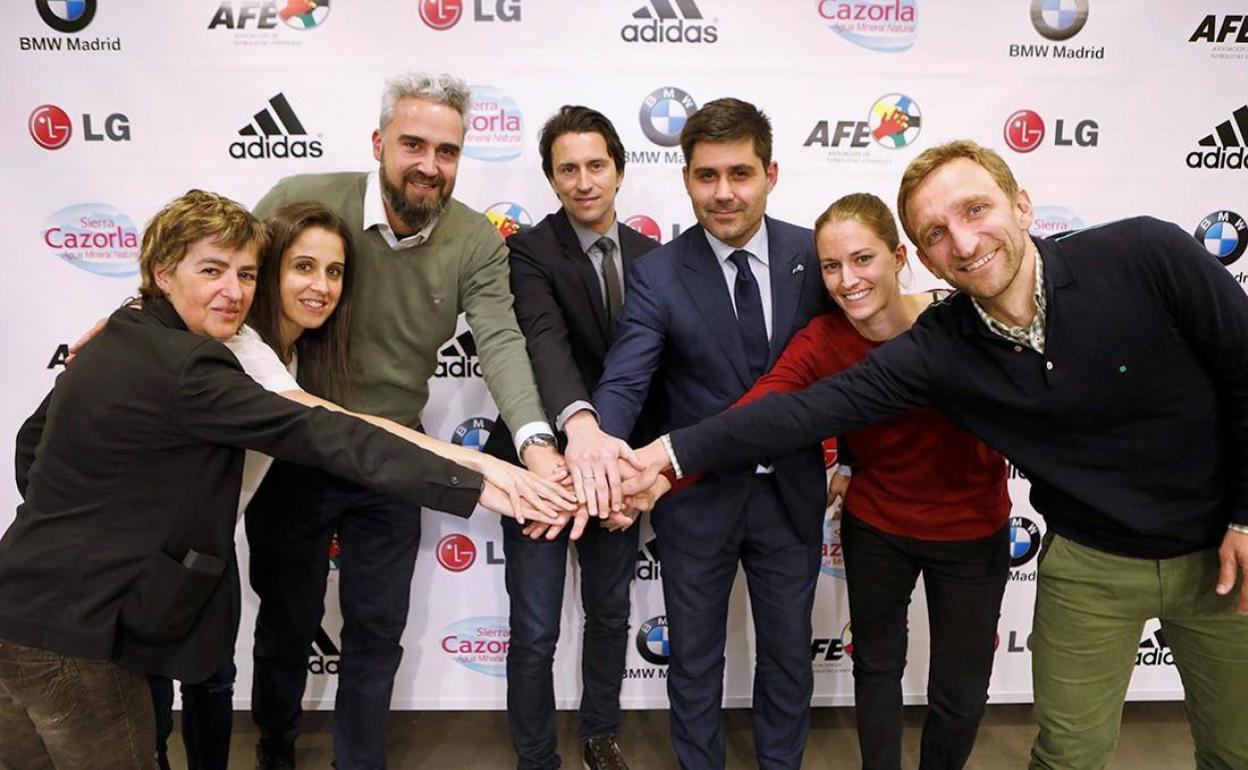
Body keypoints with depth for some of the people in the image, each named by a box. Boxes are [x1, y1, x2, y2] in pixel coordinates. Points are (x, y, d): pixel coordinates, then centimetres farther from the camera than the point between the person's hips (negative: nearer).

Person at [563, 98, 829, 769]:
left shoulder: (813, 255, -6)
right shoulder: (656, 274, -12)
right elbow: (624, 380, -22)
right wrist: (589, 426, -43)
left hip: (792, 494, 2)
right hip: (698, 499, -1)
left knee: (788, 653, 20)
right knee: (694, 660, 16)